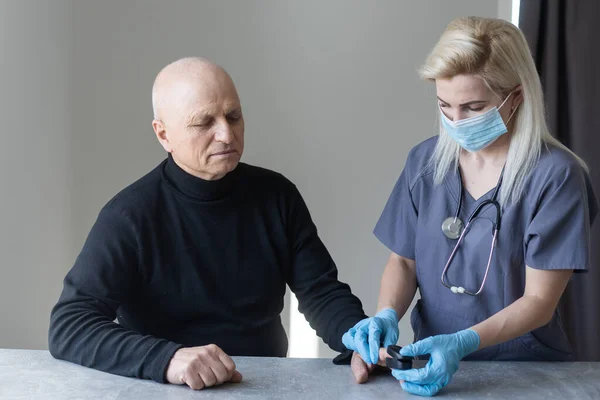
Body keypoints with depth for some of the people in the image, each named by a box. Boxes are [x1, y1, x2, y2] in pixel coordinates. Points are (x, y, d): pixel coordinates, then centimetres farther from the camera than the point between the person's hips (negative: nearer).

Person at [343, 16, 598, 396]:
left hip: (523, 368, -3)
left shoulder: (556, 176, -11)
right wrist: (386, 316, -11)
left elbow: (539, 301, -11)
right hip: (434, 362, 4)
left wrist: (463, 343, -26)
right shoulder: (426, 161, 2)